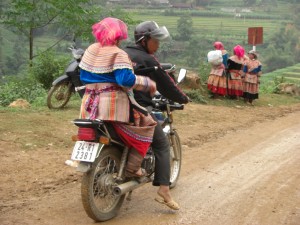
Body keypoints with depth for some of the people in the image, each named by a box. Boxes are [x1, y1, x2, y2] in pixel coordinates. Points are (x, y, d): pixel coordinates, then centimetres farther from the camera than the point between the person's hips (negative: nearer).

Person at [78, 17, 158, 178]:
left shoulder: (90, 50, 11)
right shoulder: (118, 54, -11)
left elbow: (83, 76, 19)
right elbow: (126, 79, -24)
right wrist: (148, 84, -13)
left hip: (90, 105, 8)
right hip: (114, 104, -8)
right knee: (146, 126, 4)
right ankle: (132, 168, -2)